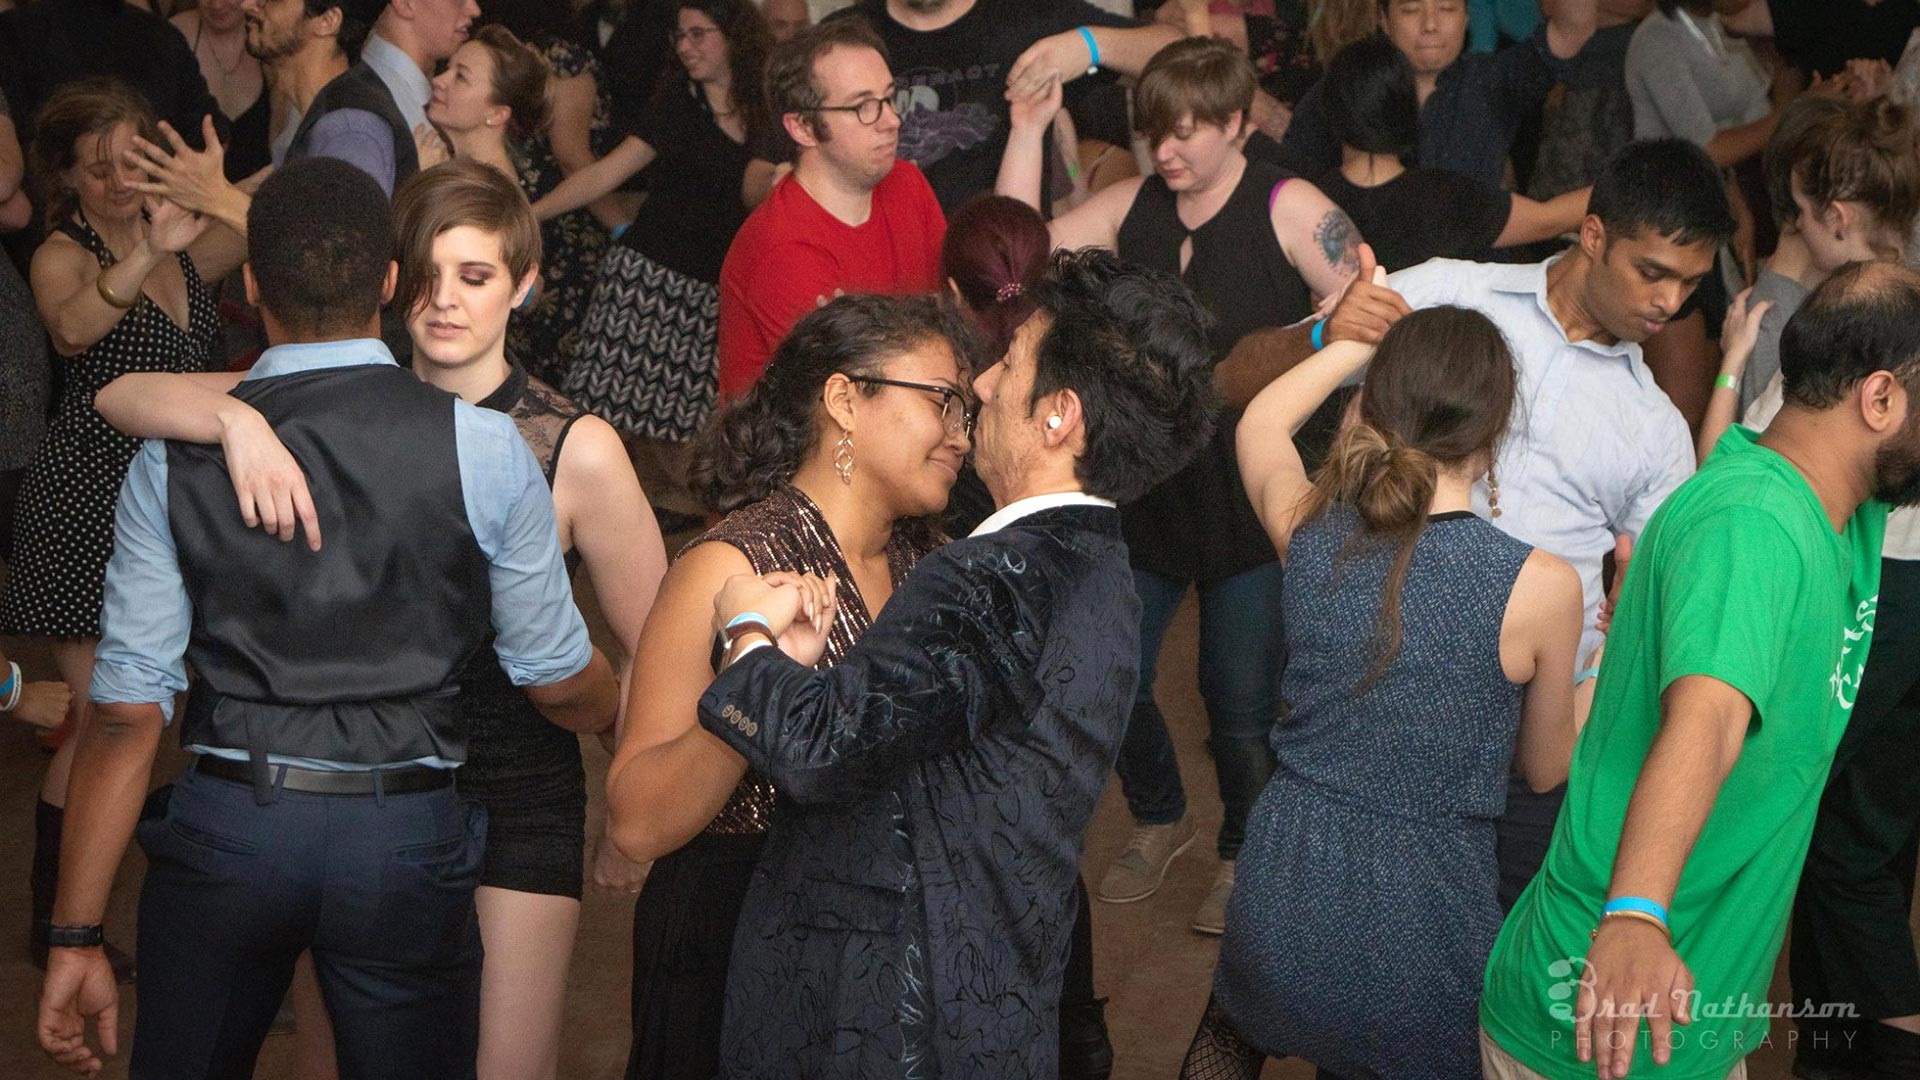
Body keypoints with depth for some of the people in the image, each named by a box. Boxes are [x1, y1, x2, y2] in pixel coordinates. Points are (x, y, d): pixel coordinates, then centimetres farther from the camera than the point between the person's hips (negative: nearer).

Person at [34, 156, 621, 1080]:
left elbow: (129, 711, -4)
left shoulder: (173, 458, -2)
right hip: (406, 832, -1)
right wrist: (636, 723, 25)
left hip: (224, 827, 1)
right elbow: (560, 683, 1)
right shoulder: (482, 448, -6)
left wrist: (78, 935, 2)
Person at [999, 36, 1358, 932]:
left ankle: (1243, 853, 29)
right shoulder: (1134, 205, 5)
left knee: (1240, 702, 4)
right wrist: (1028, 130, -7)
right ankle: (1158, 821, 37)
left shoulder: (1288, 209, -8)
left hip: (1248, 497, -4)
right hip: (1142, 485, 4)